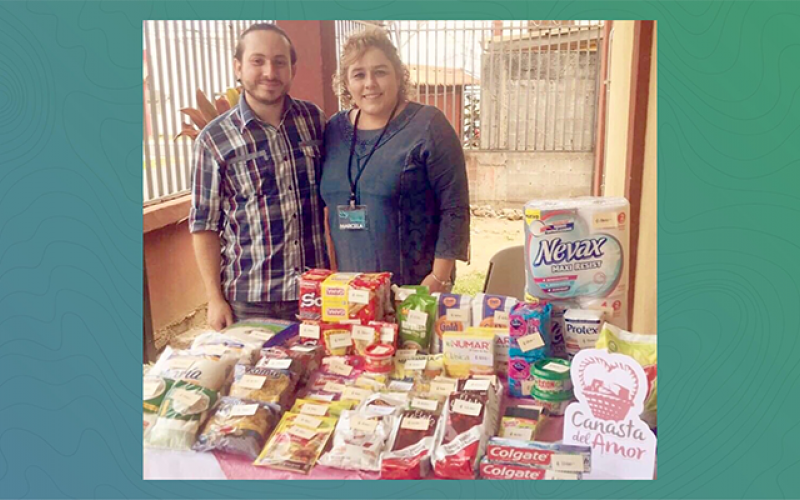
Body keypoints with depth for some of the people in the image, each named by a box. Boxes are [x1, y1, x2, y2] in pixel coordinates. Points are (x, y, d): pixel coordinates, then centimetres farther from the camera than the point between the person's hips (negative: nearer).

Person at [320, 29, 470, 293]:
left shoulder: (427, 125, -9)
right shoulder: (334, 129, 5)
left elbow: (454, 208, -11)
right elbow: (330, 205, 13)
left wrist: (439, 278, -14)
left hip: (417, 287, -4)